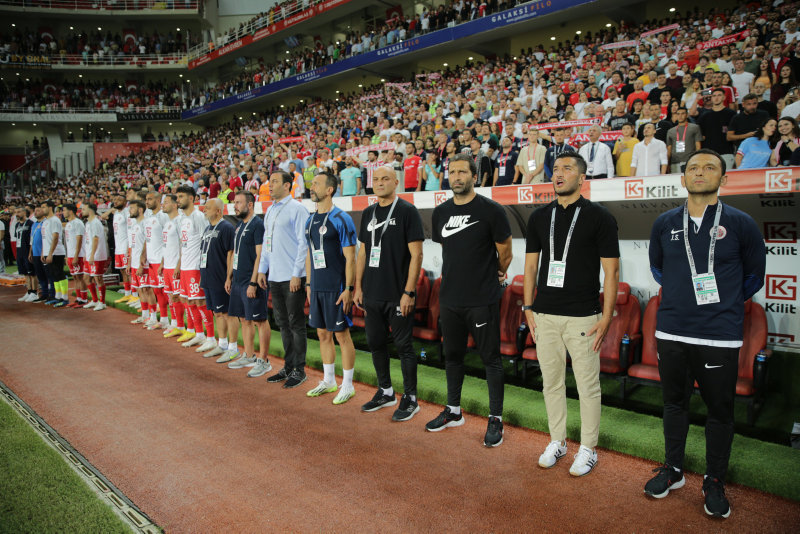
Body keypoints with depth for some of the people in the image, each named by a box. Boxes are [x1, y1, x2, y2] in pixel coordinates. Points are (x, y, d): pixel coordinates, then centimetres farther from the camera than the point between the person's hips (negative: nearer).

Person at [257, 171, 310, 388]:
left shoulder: (297, 209, -10)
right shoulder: (270, 211, 16)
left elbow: (303, 244, -14)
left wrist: (297, 274, -17)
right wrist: (262, 270, 16)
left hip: (292, 278, -8)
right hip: (274, 277, 8)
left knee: (296, 324, 0)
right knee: (282, 323, 14)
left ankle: (299, 370, 9)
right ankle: (288, 367, 26)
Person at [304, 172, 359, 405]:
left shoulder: (341, 219, -11)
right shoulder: (310, 220, 12)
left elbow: (350, 257, -13)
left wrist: (348, 289, -17)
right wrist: (309, 283, 17)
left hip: (336, 287, -7)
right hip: (317, 287, 7)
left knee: (341, 334, 0)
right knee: (323, 334, 14)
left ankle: (347, 385, 11)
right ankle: (328, 381, 27)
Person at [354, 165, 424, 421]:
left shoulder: (407, 211, -7)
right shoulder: (368, 213, 12)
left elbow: (416, 254, -11)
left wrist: (409, 292, -16)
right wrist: (358, 286, 11)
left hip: (398, 295, -6)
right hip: (372, 294, 7)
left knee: (403, 346, 2)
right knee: (376, 342, 14)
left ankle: (410, 398, 15)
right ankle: (385, 392, 31)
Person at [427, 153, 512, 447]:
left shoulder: (490, 210, -9)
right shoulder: (441, 212, 7)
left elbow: (505, 252, 0)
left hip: (482, 299, -5)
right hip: (450, 298, 6)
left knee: (491, 358, 3)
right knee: (452, 355, 16)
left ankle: (496, 419, 15)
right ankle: (453, 411, 32)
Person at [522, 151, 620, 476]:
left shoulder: (599, 217, -4)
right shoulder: (540, 217, 9)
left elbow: (611, 271, -5)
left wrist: (606, 316, -10)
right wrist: (528, 308, 7)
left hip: (583, 316, -4)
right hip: (545, 315, 4)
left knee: (588, 385, 5)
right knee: (551, 382, 13)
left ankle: (588, 448, 21)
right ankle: (557, 440, 29)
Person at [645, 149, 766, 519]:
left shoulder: (740, 224, -4)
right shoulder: (665, 223, 4)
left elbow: (754, 276, 9)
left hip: (719, 336, -2)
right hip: (670, 331, 3)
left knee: (720, 411, 7)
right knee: (674, 402, 14)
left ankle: (714, 482, 24)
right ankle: (673, 470, 31)